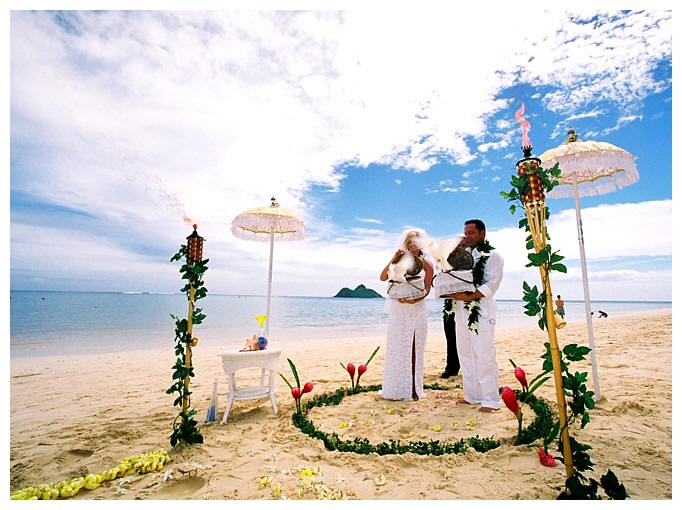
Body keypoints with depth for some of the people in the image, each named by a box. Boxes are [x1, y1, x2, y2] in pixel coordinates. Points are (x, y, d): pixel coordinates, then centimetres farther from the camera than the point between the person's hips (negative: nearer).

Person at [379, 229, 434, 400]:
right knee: (397, 348, 3)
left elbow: (426, 290, -1)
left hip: (417, 309, 0)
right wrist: (393, 259, -12)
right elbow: (383, 278, -4)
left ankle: (414, 389, 13)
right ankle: (397, 388, 12)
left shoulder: (427, 265, 5)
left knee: (414, 349, 5)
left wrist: (414, 300, -19)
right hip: (398, 309, 0)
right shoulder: (400, 260, 6)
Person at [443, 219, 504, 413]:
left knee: (484, 356, -2)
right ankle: (471, 395, 24)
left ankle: (490, 400, 10)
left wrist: (468, 296, -19)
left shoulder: (492, 256, -2)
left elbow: (492, 283, -12)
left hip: (481, 311, -7)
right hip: (462, 311, 7)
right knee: (465, 355, 12)